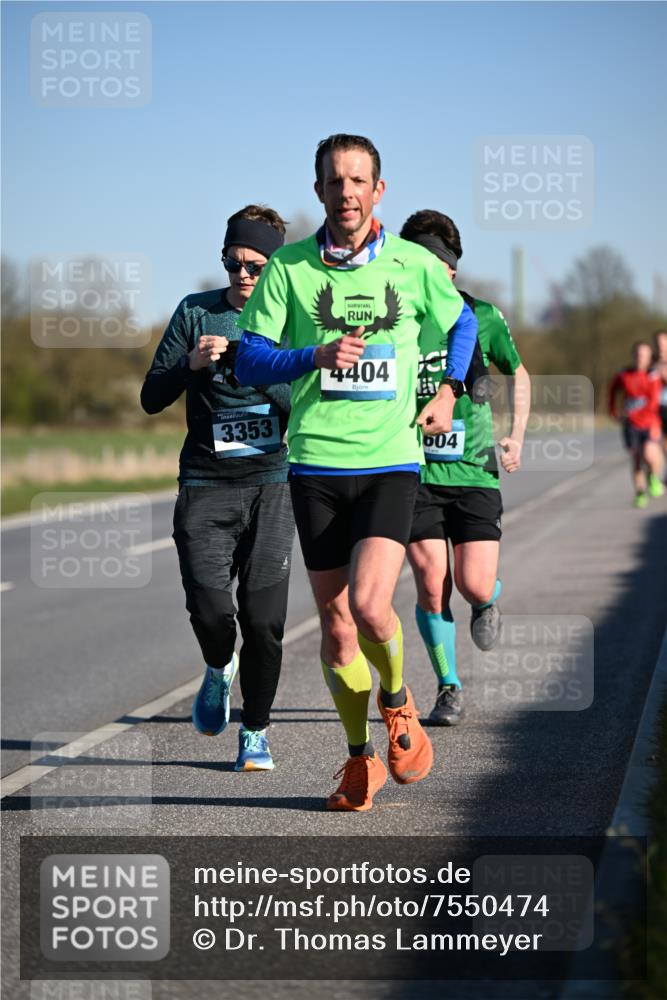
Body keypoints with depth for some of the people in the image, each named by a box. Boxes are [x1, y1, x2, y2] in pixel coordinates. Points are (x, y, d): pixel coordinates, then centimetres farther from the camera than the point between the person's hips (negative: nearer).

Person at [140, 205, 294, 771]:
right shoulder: (197, 312, 6)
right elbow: (152, 398, 5)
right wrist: (192, 364, -13)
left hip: (270, 485, 0)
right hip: (205, 486, 0)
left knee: (263, 620, -5)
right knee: (209, 608, -13)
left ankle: (256, 730, 15)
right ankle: (219, 670, 23)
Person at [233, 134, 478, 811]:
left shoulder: (414, 265, 2)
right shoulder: (288, 268, 1)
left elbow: (462, 321, 22)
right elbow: (248, 361, 0)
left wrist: (448, 390, 11)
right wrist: (315, 357, -15)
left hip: (391, 461, -1)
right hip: (315, 466, 1)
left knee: (369, 605, -19)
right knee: (335, 623, 5)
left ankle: (397, 702, 13)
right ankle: (360, 757, 22)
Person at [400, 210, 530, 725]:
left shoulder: (481, 316, -1)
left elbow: (517, 373, 16)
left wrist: (517, 435, 6)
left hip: (475, 470, 0)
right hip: (415, 471, 0)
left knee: (475, 586, -8)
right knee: (431, 584, -7)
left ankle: (488, 600, 31)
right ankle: (449, 688, 11)